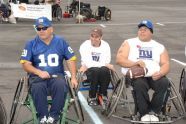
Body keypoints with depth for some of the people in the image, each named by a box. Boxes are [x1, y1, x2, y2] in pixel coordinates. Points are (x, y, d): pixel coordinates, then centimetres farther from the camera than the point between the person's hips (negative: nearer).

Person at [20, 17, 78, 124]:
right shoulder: (31, 44, 6)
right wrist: (39, 72, -16)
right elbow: (26, 64, 0)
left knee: (61, 85, -34)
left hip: (57, 75, 1)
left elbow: (71, 60, 8)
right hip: (37, 76, 0)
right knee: (37, 88, -35)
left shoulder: (61, 42, 8)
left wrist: (73, 77, -4)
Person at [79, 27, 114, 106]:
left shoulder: (105, 45, 3)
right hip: (89, 72, -2)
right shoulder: (85, 46, -3)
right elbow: (88, 63, -14)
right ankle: (92, 97, -18)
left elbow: (106, 62, -9)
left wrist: (86, 66, -15)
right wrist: (105, 65, -21)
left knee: (105, 70, -34)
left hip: (102, 70, 2)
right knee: (95, 70, -36)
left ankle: (103, 95, -12)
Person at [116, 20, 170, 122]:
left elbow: (166, 64, 8)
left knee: (164, 82, -29)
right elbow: (119, 59, 0)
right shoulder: (129, 43, 12)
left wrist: (160, 73, -15)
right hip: (135, 75, -2)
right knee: (140, 84, -36)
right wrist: (134, 63, -17)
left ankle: (153, 112, -15)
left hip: (154, 76, 2)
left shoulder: (159, 47, 18)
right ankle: (144, 113, -17)